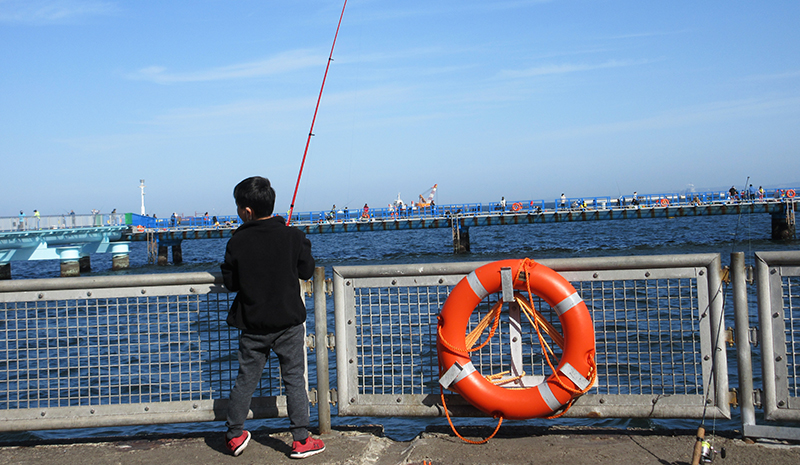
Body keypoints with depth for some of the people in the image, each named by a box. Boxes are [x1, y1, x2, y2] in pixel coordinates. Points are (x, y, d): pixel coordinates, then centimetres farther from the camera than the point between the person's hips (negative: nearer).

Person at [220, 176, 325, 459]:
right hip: (289, 322, -1)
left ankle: (234, 436, 26)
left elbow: (229, 283, -2)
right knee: (294, 379, 8)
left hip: (252, 325, 1)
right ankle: (301, 441, 12)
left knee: (245, 379, 13)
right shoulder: (293, 236, -9)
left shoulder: (237, 243, -9)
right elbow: (307, 271, 0)